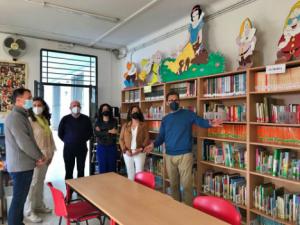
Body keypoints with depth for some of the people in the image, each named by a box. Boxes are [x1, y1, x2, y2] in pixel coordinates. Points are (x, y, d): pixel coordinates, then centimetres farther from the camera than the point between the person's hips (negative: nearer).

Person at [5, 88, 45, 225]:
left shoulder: (21, 116, 14)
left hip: (23, 165, 10)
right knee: (18, 199, 1)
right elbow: (24, 143, -24)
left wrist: (37, 157, 6)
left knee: (21, 198, 19)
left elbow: (29, 139, 16)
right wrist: (39, 157, -10)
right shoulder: (15, 117, -19)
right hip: (20, 166, -10)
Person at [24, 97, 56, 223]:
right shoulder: (30, 120, -12)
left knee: (40, 182, 16)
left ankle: (39, 205, 29)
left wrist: (51, 153, 11)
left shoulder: (45, 120, 11)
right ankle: (29, 211, 11)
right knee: (33, 183, -1)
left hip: (46, 156, 7)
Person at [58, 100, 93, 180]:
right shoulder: (65, 119, -3)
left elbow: (90, 132, 10)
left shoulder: (86, 119, -1)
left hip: (82, 148, 1)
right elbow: (60, 133, 8)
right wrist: (67, 141, 5)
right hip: (68, 148, -1)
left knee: (81, 170, 10)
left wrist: (83, 140, 3)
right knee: (69, 170, 6)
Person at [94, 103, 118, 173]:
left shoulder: (114, 121, 2)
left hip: (112, 147, 0)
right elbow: (96, 133, -10)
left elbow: (114, 132, -11)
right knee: (102, 167, 5)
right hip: (101, 147, 1)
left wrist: (101, 132, -11)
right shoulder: (98, 122, 4)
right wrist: (109, 131, -16)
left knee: (112, 166, 4)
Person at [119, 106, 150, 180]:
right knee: (130, 173, 12)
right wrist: (125, 150, -8)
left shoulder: (143, 125, 2)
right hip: (127, 153, 2)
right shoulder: (125, 125, 7)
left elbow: (147, 139, -4)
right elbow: (121, 139, 4)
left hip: (139, 153, -2)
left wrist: (141, 149, -16)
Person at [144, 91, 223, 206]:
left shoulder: (188, 114, 1)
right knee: (173, 184, 16)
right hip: (169, 156, 4)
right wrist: (154, 144, -9)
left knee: (186, 185, -1)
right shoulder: (165, 119, 12)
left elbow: (201, 121, -8)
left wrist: (210, 123, -30)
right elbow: (161, 136, 10)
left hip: (185, 155, -4)